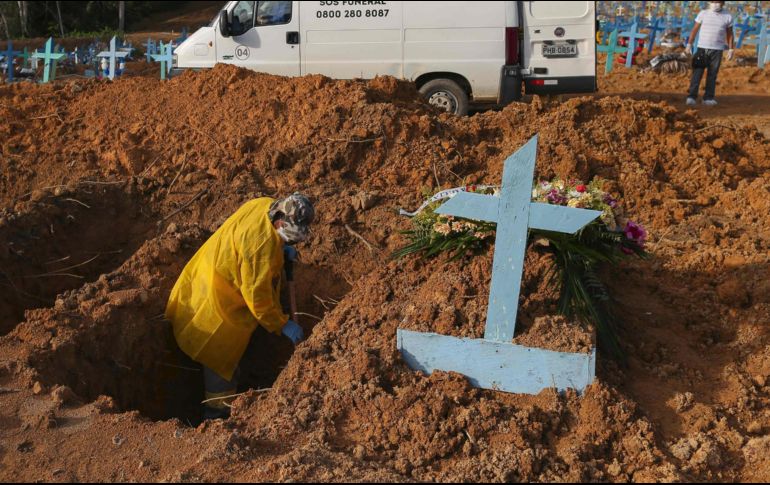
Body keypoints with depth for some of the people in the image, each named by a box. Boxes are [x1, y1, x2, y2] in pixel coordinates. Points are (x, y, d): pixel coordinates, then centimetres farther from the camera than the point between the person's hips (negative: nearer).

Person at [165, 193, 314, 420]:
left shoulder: (265, 205, -11)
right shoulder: (263, 244, -36)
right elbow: (257, 295, -29)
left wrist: (281, 251, -4)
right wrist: (282, 325, -19)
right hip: (221, 297, -10)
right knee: (222, 357, 6)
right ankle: (217, 413, 21)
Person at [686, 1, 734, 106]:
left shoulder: (727, 17, 6)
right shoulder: (703, 14, 3)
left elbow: (729, 35, 11)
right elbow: (695, 30, 6)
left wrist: (731, 50, 6)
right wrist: (689, 44, 1)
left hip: (717, 50, 1)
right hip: (702, 48, -1)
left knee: (712, 75, 3)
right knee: (697, 73, -6)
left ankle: (708, 98, 7)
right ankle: (691, 97, -8)